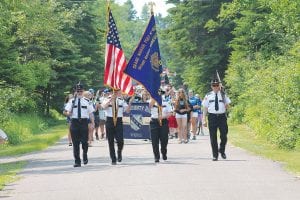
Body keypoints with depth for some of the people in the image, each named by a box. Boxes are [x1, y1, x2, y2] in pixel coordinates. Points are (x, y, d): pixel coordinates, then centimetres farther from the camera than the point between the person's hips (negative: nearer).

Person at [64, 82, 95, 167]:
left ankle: (85, 155, 25)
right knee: (75, 143, 2)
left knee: (84, 141, -5)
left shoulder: (86, 101, 7)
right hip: (74, 122, 1)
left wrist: (92, 123, -2)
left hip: (84, 122, -1)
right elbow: (65, 111, 4)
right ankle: (77, 161, 9)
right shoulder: (72, 101, 7)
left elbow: (91, 113, 6)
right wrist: (68, 113, -19)